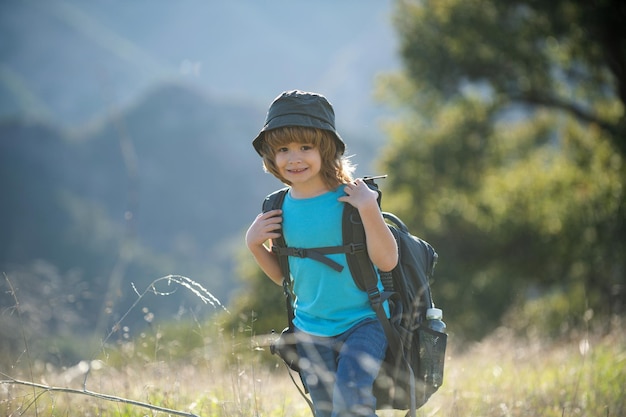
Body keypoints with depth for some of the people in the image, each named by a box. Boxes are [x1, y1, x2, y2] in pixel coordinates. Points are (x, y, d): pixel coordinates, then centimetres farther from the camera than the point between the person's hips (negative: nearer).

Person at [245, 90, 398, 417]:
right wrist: (254, 243, -4)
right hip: (311, 332, 5)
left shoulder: (350, 199, -12)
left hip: (362, 324, -5)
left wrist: (368, 209, -27)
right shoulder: (282, 208, 1)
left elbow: (387, 261, -16)